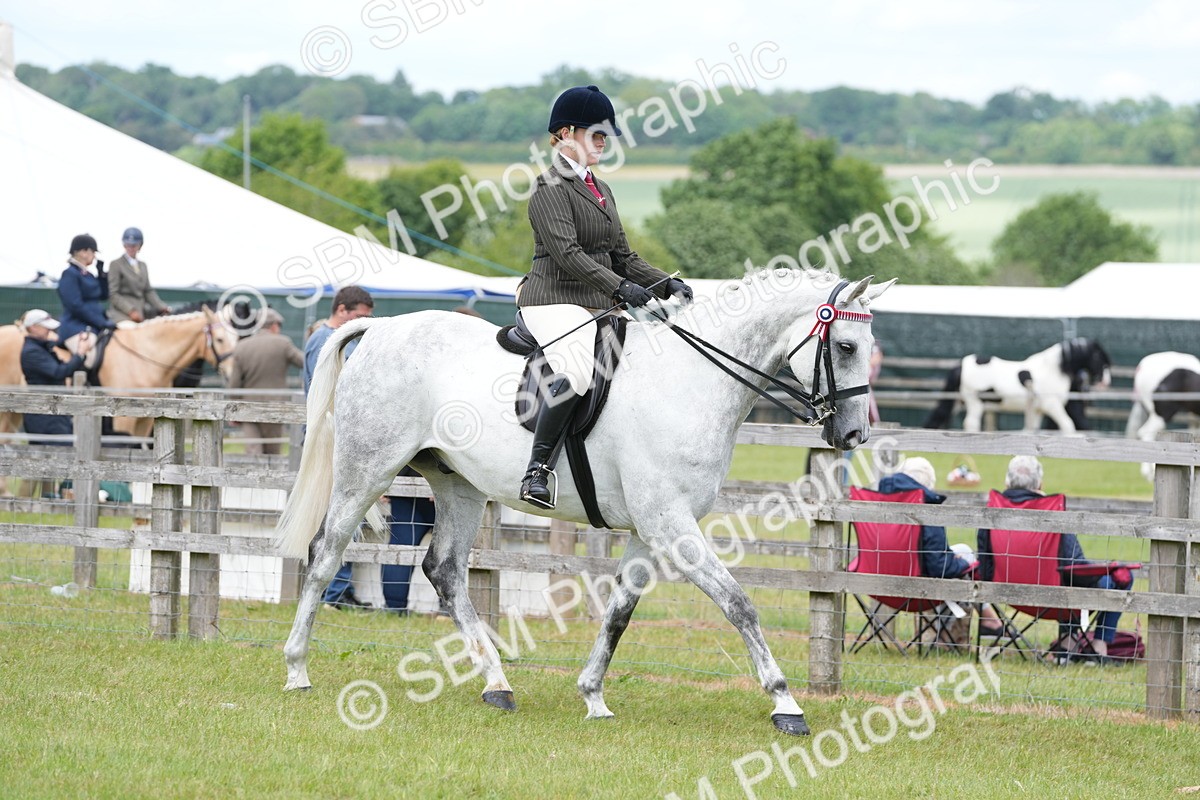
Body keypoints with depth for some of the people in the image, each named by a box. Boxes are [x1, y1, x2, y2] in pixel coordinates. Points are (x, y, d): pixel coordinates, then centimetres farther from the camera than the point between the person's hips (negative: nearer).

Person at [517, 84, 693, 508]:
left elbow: (623, 257, 22)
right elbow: (567, 252, -19)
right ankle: (536, 470, -32)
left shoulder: (601, 191, 22)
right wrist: (621, 287, -30)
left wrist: (667, 284, 4)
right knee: (578, 372, -34)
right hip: (555, 302, -9)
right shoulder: (551, 189, -7)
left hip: (599, 307, 9)